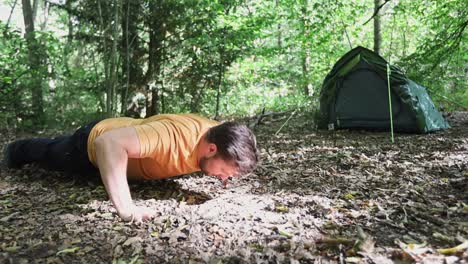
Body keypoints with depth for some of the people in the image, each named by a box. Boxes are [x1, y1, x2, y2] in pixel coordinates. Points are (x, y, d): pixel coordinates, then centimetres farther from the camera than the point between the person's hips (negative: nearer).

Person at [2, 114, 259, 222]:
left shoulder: (216, 132, -24)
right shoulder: (174, 137, -48)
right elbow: (107, 143, -53)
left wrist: (222, 173, -14)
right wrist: (126, 208, -54)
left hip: (127, 132, 6)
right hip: (94, 142, -6)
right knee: (50, 155, 29)